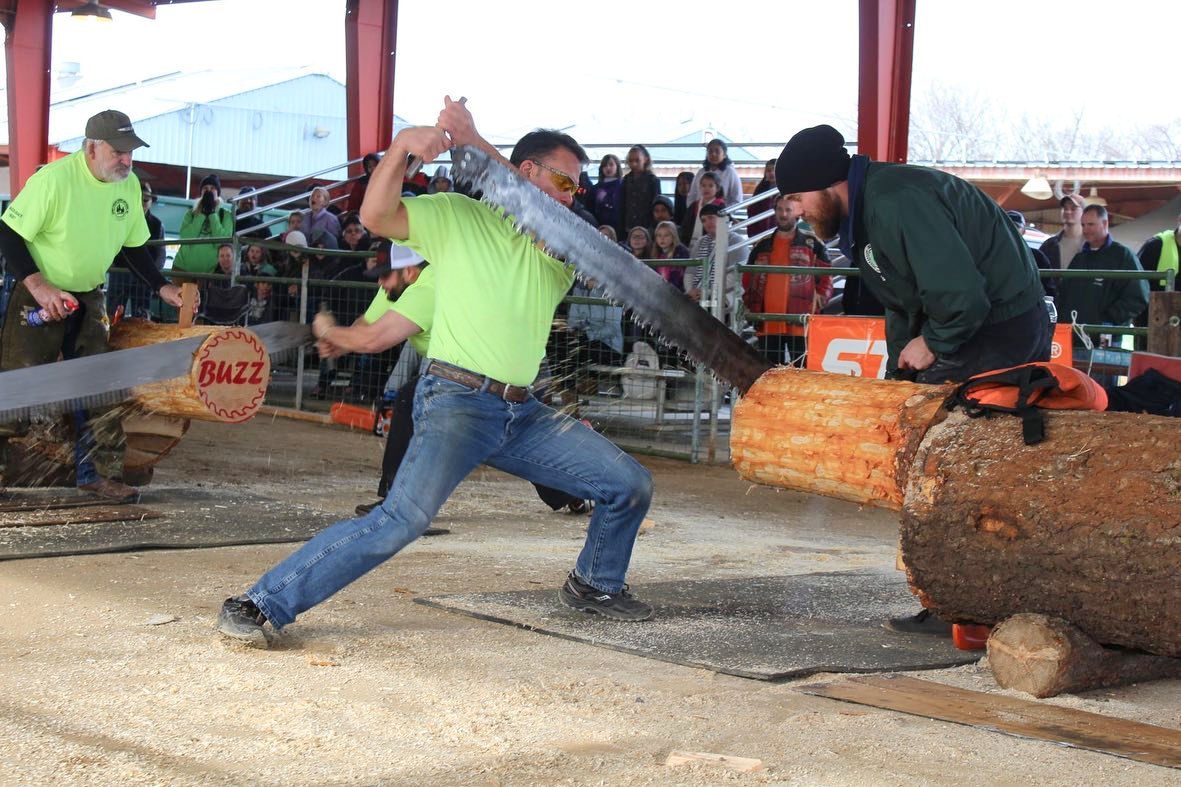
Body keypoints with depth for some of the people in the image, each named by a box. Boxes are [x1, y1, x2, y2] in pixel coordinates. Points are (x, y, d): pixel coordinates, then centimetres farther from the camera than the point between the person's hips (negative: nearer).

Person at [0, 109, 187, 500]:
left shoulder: (129, 184, -2)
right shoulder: (54, 178, -22)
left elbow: (134, 245, 10)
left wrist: (162, 287, -1)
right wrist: (38, 286, -26)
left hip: (89, 298, 6)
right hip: (39, 296, -6)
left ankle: (101, 473, 9)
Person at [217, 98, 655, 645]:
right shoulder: (456, 216, 3)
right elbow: (376, 217, -11)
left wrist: (474, 144, -19)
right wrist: (402, 144, -26)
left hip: (523, 414, 6)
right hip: (456, 400, -6)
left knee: (630, 484, 6)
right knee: (404, 518, -26)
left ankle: (595, 585, 33)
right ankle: (259, 605, -21)